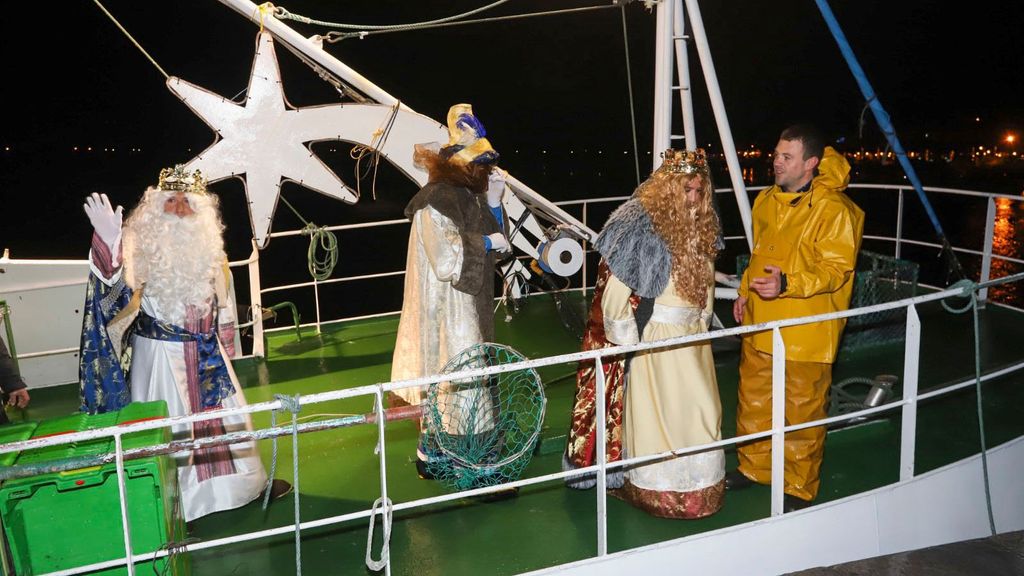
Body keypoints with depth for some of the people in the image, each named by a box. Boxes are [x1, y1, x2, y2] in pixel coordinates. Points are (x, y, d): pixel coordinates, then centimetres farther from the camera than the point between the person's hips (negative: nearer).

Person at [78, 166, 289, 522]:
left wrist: (224, 350, 16)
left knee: (224, 414, 18)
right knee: (170, 426, 3)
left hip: (206, 353, 5)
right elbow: (122, 283, -32)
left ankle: (245, 481, 37)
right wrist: (110, 244, -51)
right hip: (159, 354, -5)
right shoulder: (140, 243, -12)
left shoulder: (208, 245, 3)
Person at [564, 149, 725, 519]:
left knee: (699, 410, 11)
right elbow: (615, 286, -15)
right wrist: (628, 340, -13)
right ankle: (657, 488, 21)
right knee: (655, 409, 5)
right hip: (653, 336, -6)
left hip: (692, 335, 7)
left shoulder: (700, 226, 6)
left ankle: (699, 483, 28)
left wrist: (702, 322, 14)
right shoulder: (640, 223, -15)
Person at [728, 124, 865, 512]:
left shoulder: (834, 209, -16)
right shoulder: (767, 200, 9)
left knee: (802, 412, 5)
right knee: (753, 401, 18)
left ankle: (800, 488, 22)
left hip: (805, 334, -7)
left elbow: (837, 269, -19)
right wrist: (746, 292, 14)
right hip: (760, 325, 8)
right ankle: (754, 467, 37)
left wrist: (787, 284, -31)